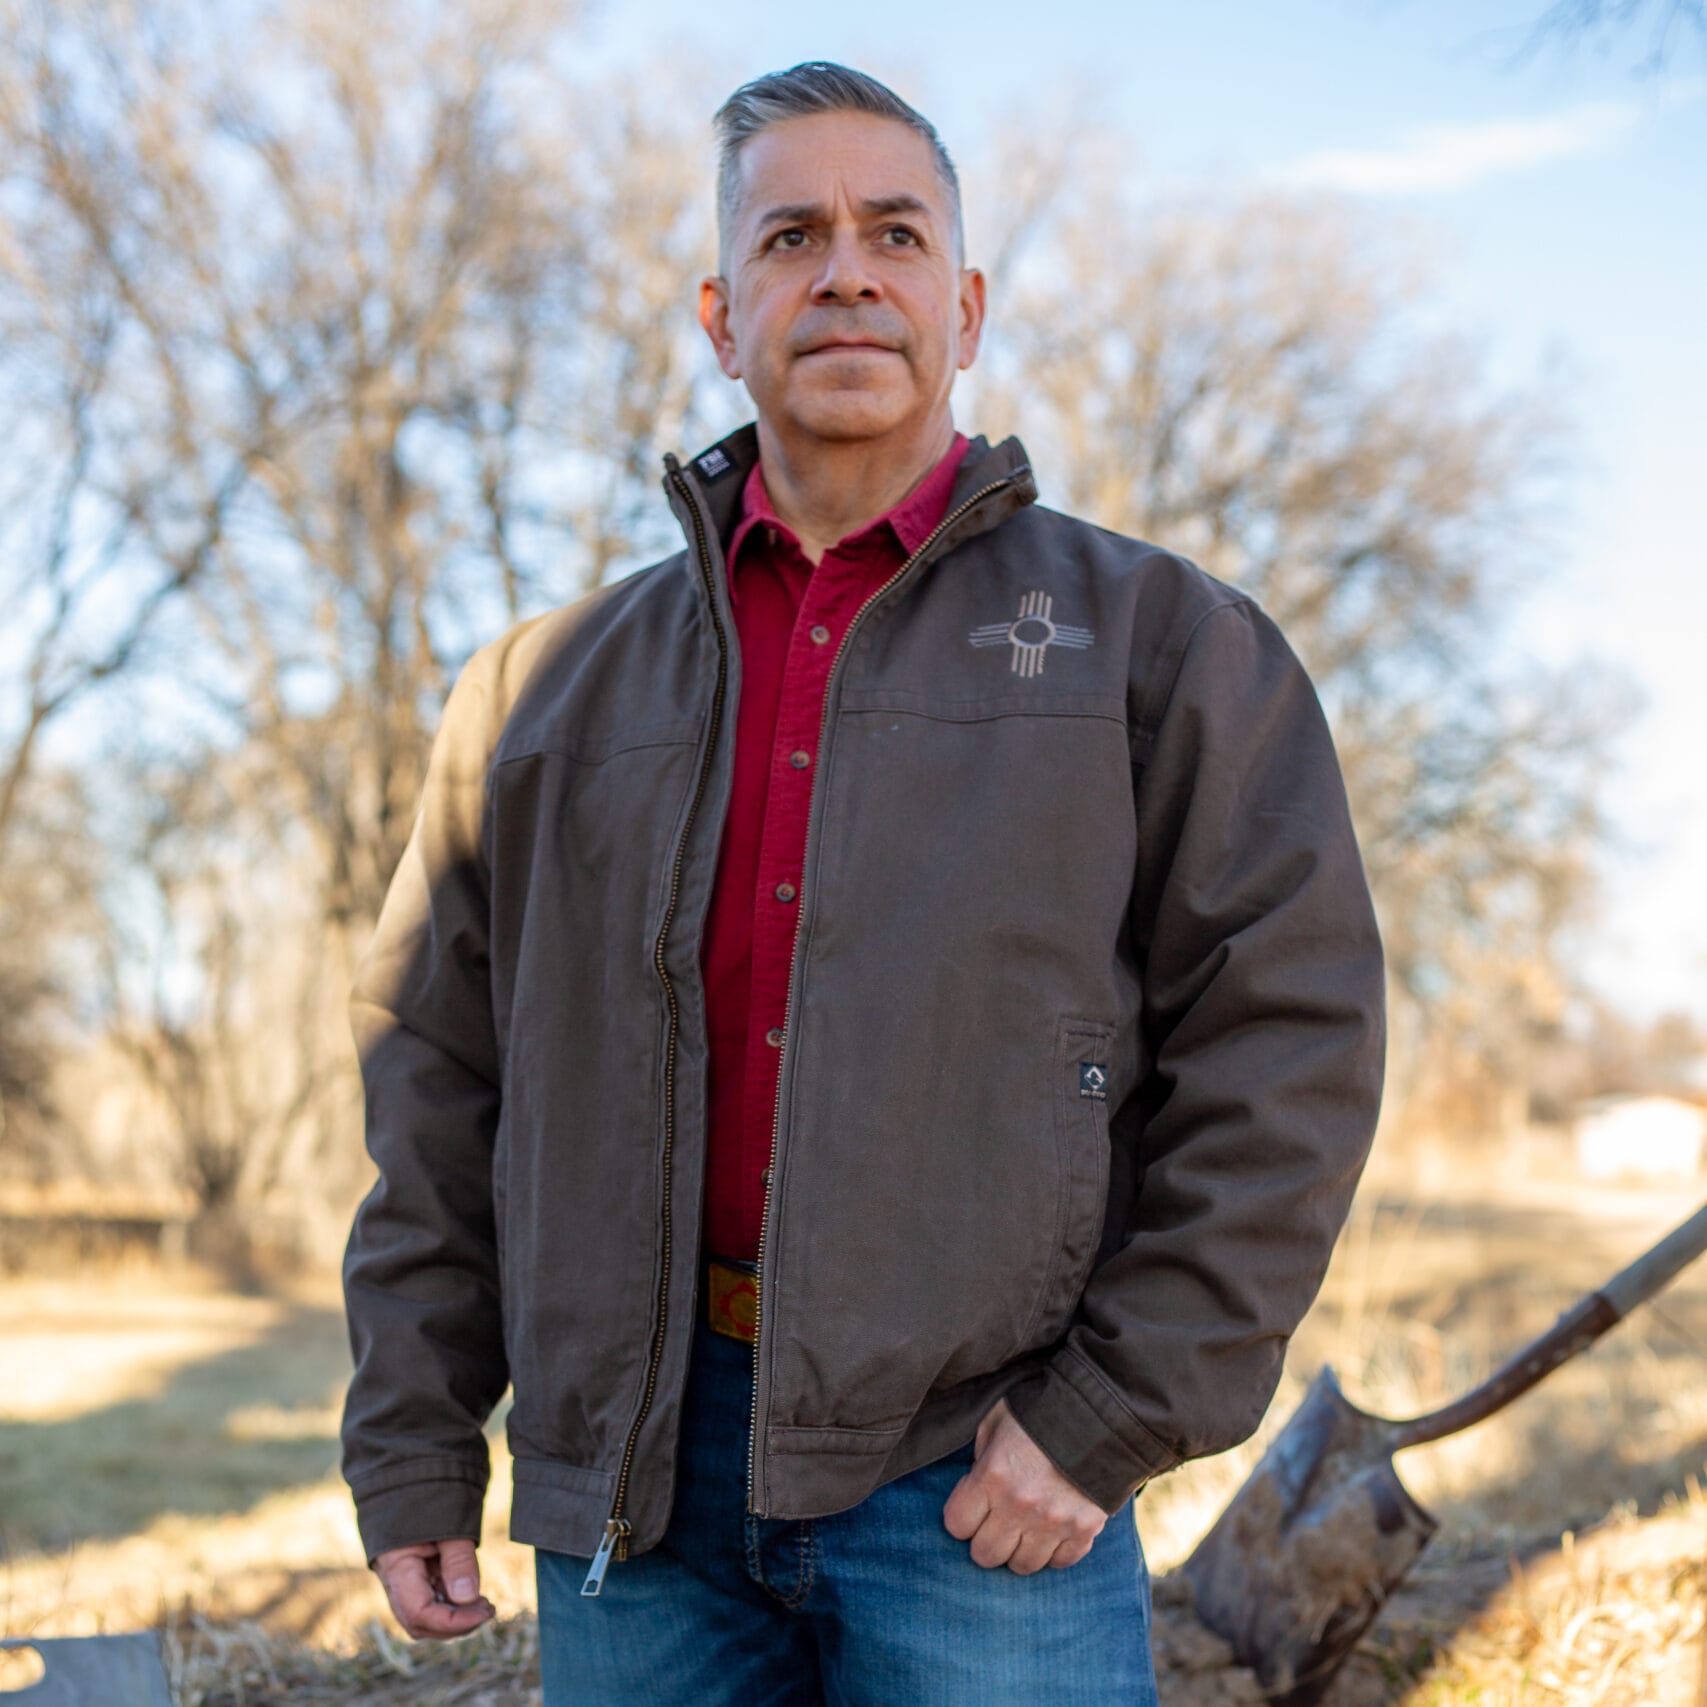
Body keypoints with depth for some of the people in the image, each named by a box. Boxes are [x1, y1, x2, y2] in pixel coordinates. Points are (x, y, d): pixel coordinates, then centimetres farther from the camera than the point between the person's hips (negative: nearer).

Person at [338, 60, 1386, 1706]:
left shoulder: (1161, 641, 3)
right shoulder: (558, 680, 11)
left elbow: (1286, 1048, -3)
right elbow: (439, 1073, 12)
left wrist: (1112, 1415, -9)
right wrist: (412, 1440, 7)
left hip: (983, 1477, -2)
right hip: (637, 1467, 3)